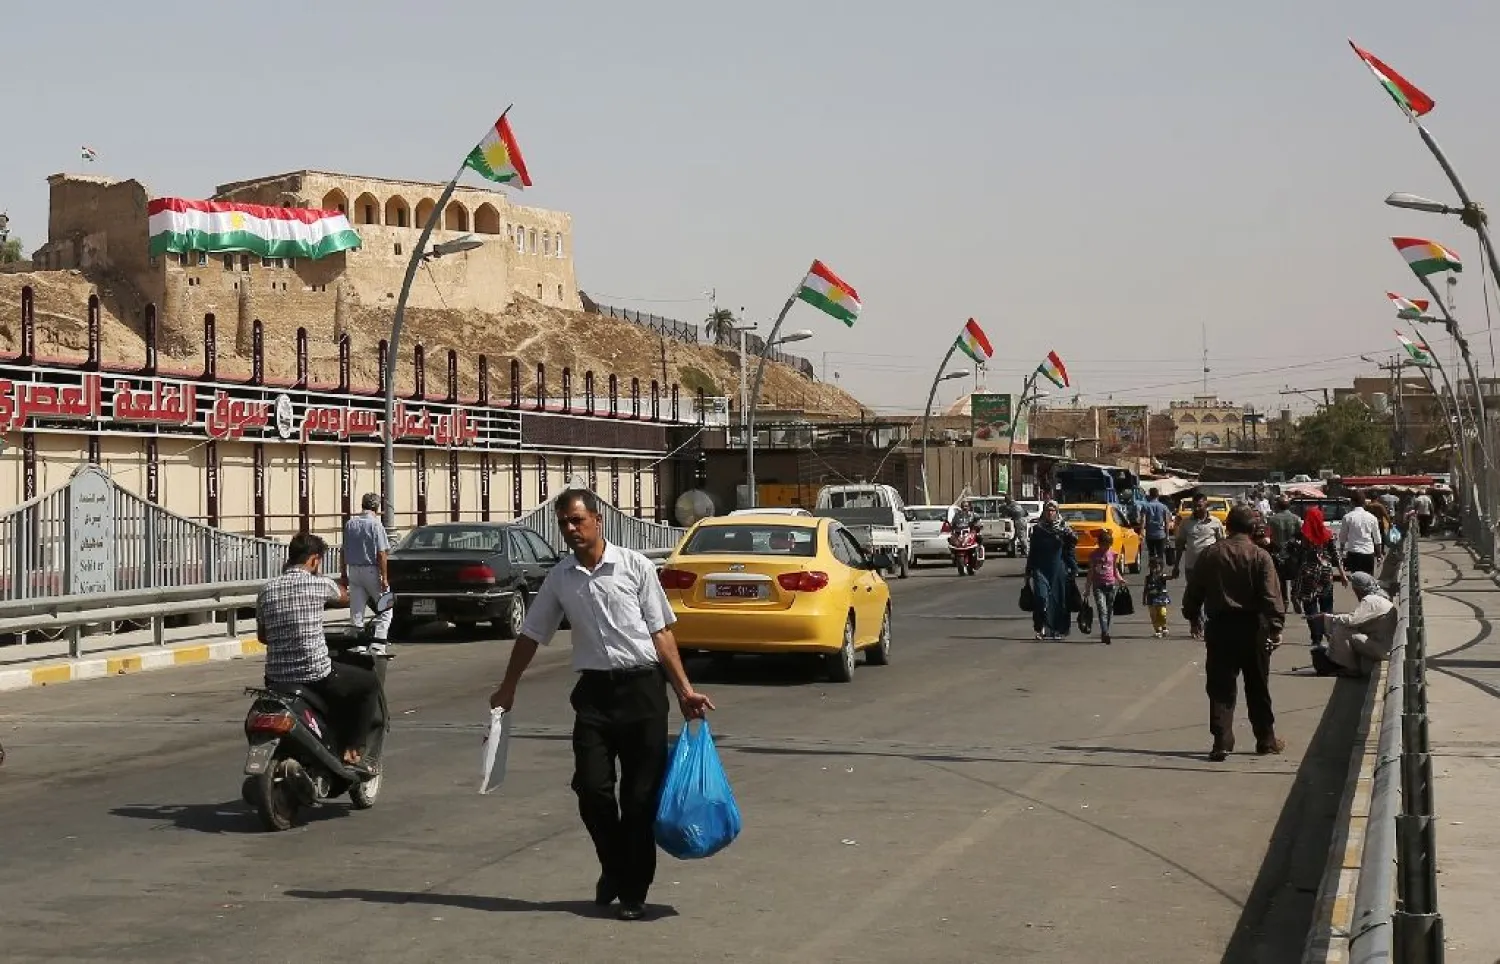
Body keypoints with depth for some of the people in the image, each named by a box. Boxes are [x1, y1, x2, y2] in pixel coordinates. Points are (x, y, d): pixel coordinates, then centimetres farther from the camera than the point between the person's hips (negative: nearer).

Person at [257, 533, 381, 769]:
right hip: (316, 676, -5)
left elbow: (262, 636, 17)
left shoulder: (266, 590, 6)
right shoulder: (318, 583, -7)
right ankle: (353, 752, 8)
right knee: (370, 682, 15)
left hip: (276, 679, 5)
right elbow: (346, 598, 16)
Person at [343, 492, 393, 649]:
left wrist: (344, 572, 19)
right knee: (386, 608, 4)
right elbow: (381, 553, -14)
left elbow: (345, 551, 11)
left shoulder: (350, 524, 6)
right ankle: (378, 645, -7)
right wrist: (384, 578, -11)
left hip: (353, 570, 5)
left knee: (356, 610, 9)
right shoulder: (376, 524, -11)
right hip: (371, 570, -5)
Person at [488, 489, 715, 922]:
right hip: (594, 690, 2)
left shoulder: (635, 566, 0)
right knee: (592, 788, -7)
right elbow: (531, 635, 18)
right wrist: (507, 689, 20)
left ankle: (633, 890, 13)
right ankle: (614, 868, 19)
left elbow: (661, 632, 2)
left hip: (643, 687, -2)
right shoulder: (560, 578, 8)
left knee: (641, 795, 0)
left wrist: (684, 690, -3)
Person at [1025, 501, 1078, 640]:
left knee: (1057, 598, 3)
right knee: (1041, 596, -15)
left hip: (1058, 569, 0)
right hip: (1041, 568, 0)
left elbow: (1070, 550, 3)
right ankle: (1042, 628, -9)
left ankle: (1057, 630, 15)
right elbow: (1032, 551, 13)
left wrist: (1074, 569, -3)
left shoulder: (1063, 529, 2)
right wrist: (1029, 570, 12)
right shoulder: (1037, 529, 8)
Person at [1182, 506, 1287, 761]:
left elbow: (1193, 590, 7)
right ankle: (1266, 739, 20)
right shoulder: (1260, 556, -6)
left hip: (1219, 625, 1)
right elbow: (1271, 597, -11)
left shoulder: (1210, 554, 1)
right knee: (1258, 687, 11)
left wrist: (1193, 617, 20)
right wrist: (1276, 628, -8)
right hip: (1252, 626, -1)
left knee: (1221, 687, 3)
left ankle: (1221, 742, -6)